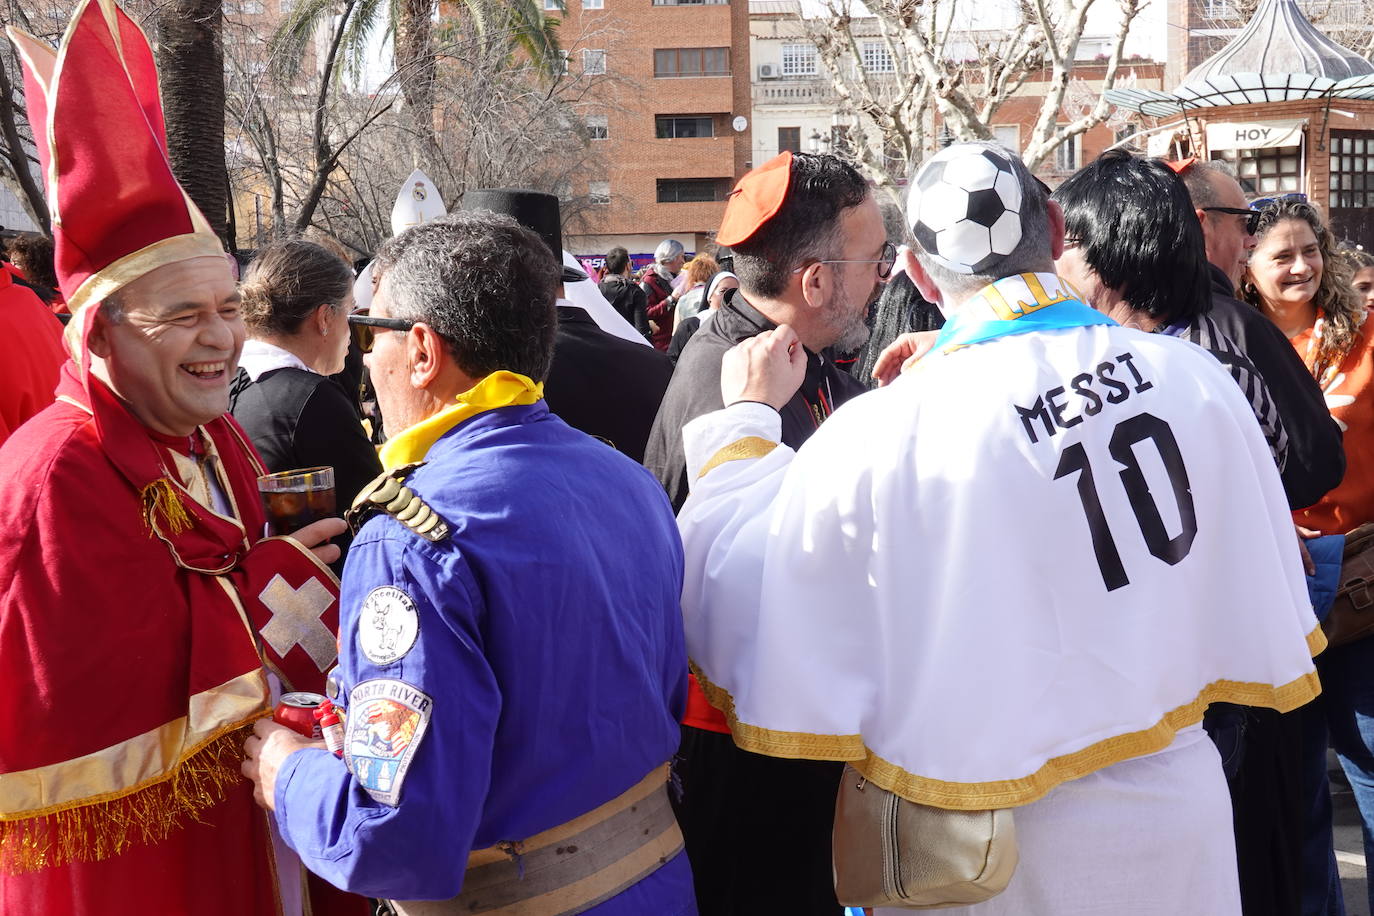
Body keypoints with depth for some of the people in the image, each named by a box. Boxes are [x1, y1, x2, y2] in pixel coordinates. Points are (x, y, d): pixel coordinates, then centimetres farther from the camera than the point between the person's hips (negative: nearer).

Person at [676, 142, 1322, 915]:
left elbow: (734, 590, -12)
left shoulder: (883, 437, -23)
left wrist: (745, 419, -1)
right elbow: (1257, 601, 0)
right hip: (1175, 799, 3)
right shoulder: (1195, 378, -11)